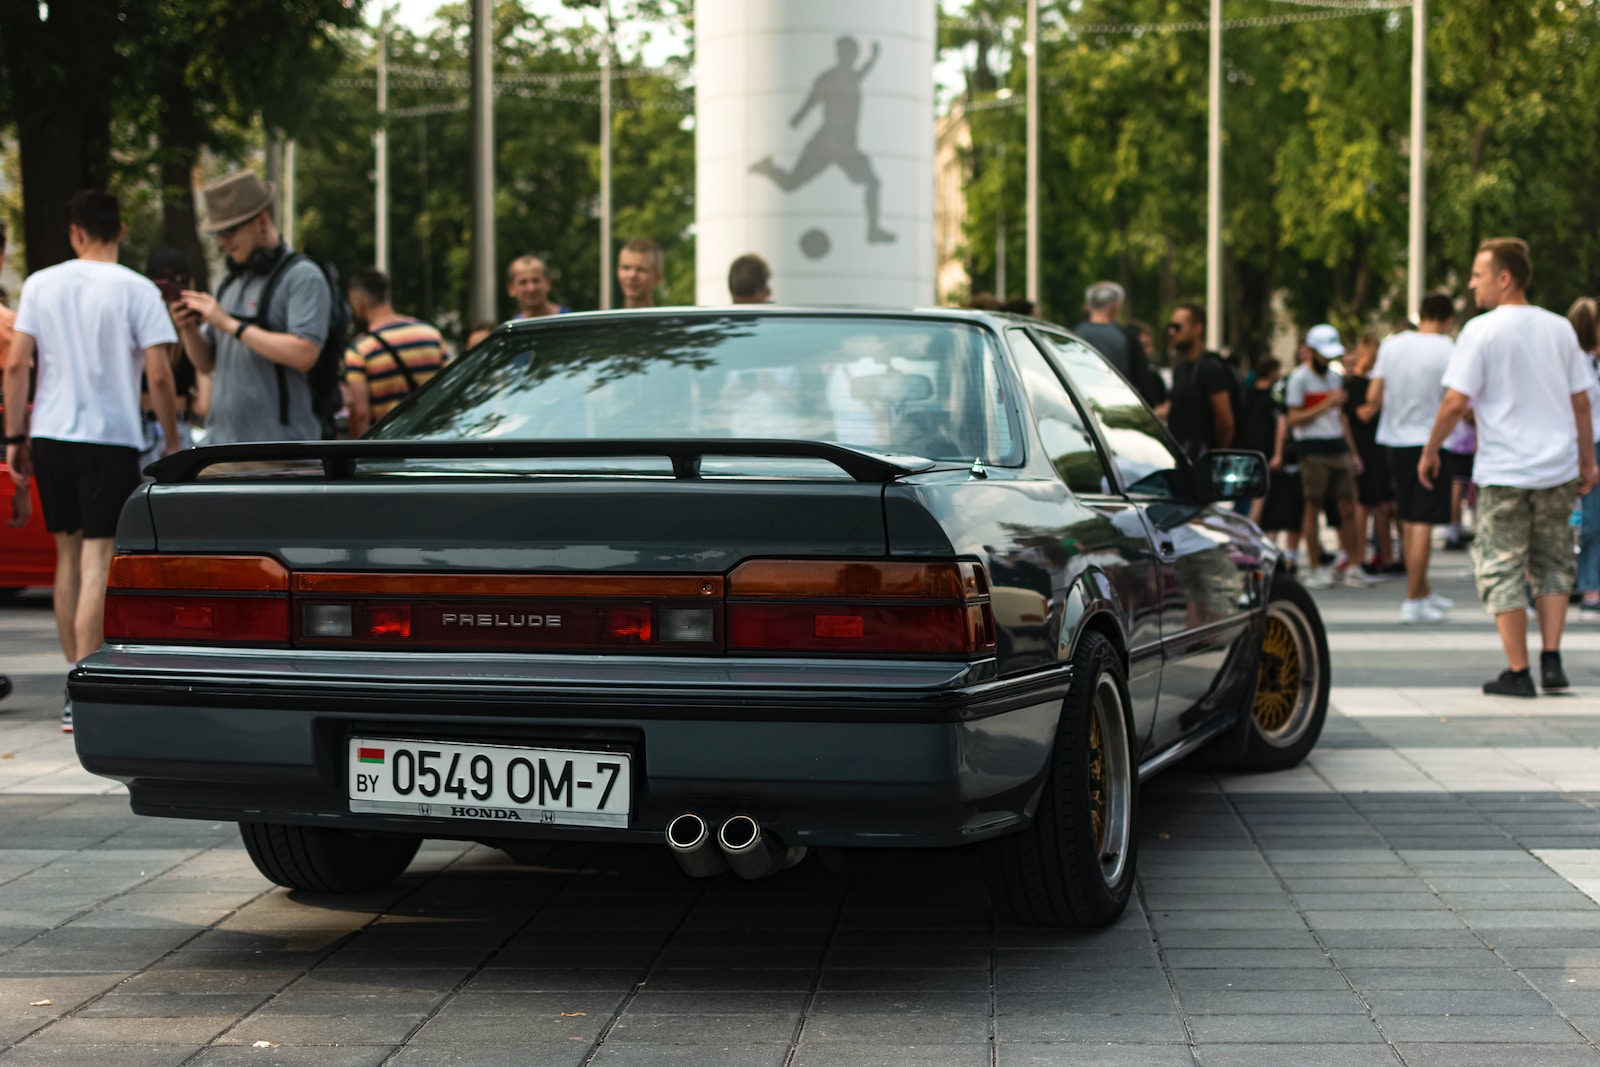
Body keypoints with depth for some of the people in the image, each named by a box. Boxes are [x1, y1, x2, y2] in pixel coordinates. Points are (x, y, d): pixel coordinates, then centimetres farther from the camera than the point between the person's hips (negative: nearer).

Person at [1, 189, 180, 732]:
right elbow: (159, 376, -9)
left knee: (68, 556, 15)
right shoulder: (137, 290, -5)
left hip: (50, 436, 4)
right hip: (111, 439, -4)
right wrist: (172, 442, 2)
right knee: (97, 564, -5)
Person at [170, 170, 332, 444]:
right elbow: (206, 363, 22)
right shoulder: (230, 283, 20)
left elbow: (304, 354, -19)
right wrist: (188, 329, 0)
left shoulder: (302, 276, -5)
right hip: (221, 444, 7)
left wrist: (230, 324, -15)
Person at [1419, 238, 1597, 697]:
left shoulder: (1481, 331, -10)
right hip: (1558, 469, 5)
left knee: (1502, 569, 3)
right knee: (1553, 564, 16)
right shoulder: (1560, 328, 6)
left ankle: (1518, 672, 2)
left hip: (1504, 472, -5)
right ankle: (1551, 660, 8)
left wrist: (1430, 451, 0)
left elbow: (1455, 402, -13)